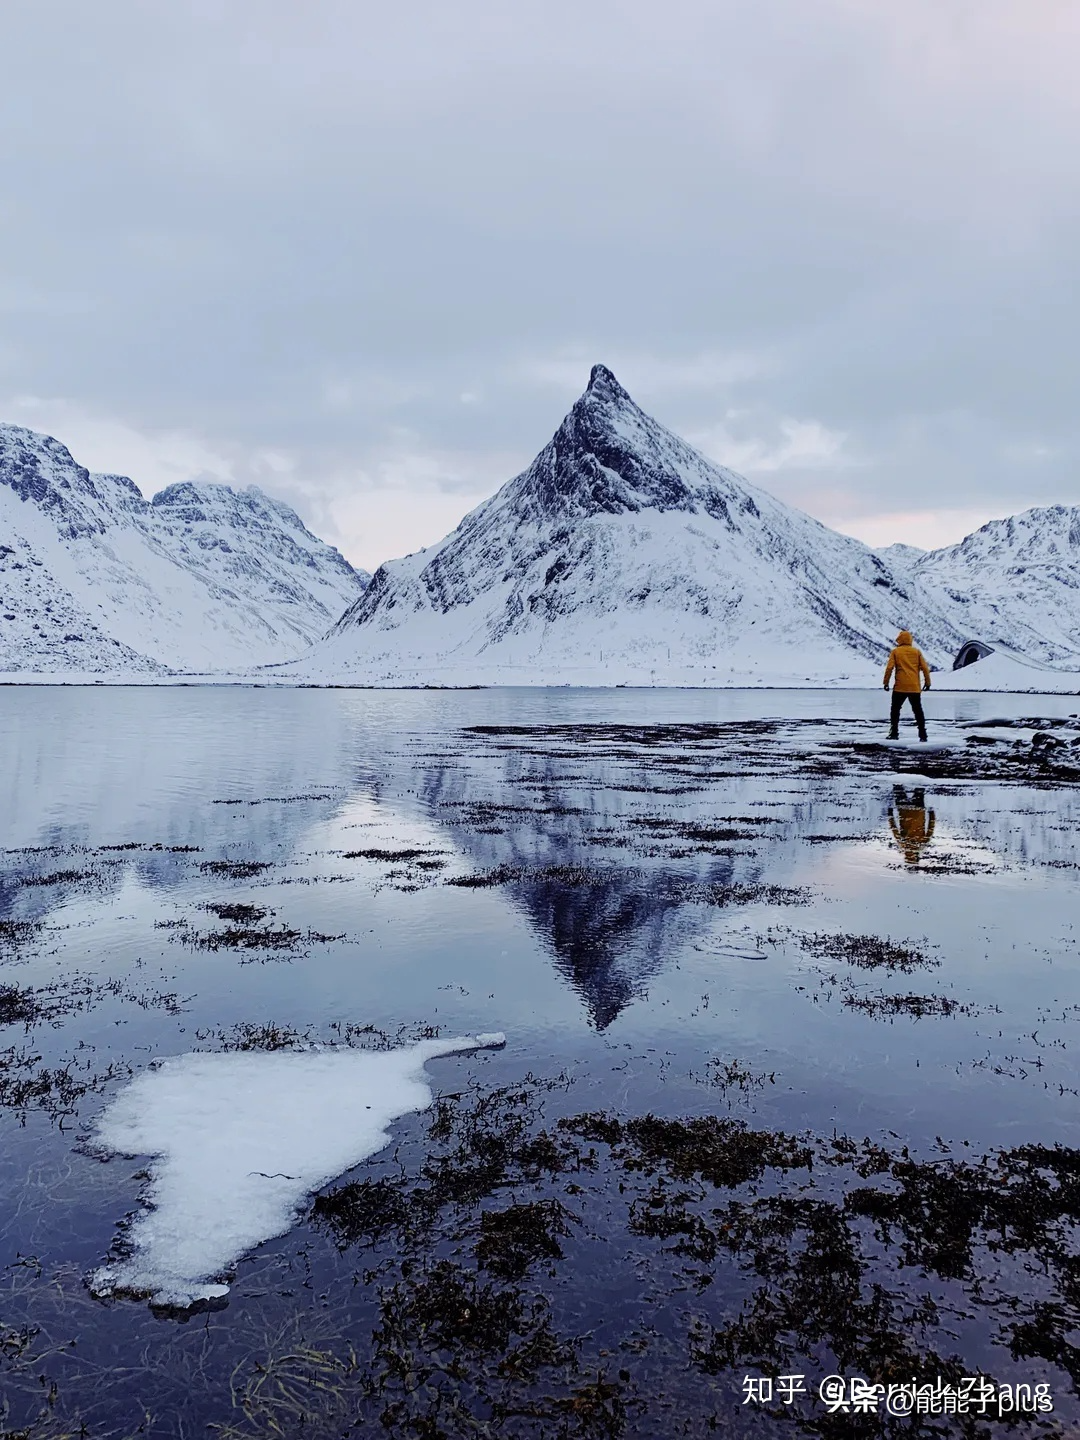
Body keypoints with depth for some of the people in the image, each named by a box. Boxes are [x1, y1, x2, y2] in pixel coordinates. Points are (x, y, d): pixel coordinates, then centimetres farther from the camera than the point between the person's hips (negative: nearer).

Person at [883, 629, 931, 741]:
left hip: (900, 687, -2)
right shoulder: (917, 651, 6)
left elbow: (889, 668, -7)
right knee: (918, 711, 10)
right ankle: (923, 735, 7)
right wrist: (927, 682, 11)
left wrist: (886, 682, 0)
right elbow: (924, 668, 3)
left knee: (895, 710, 9)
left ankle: (894, 734, 4)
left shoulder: (895, 651, 0)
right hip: (915, 687, 2)